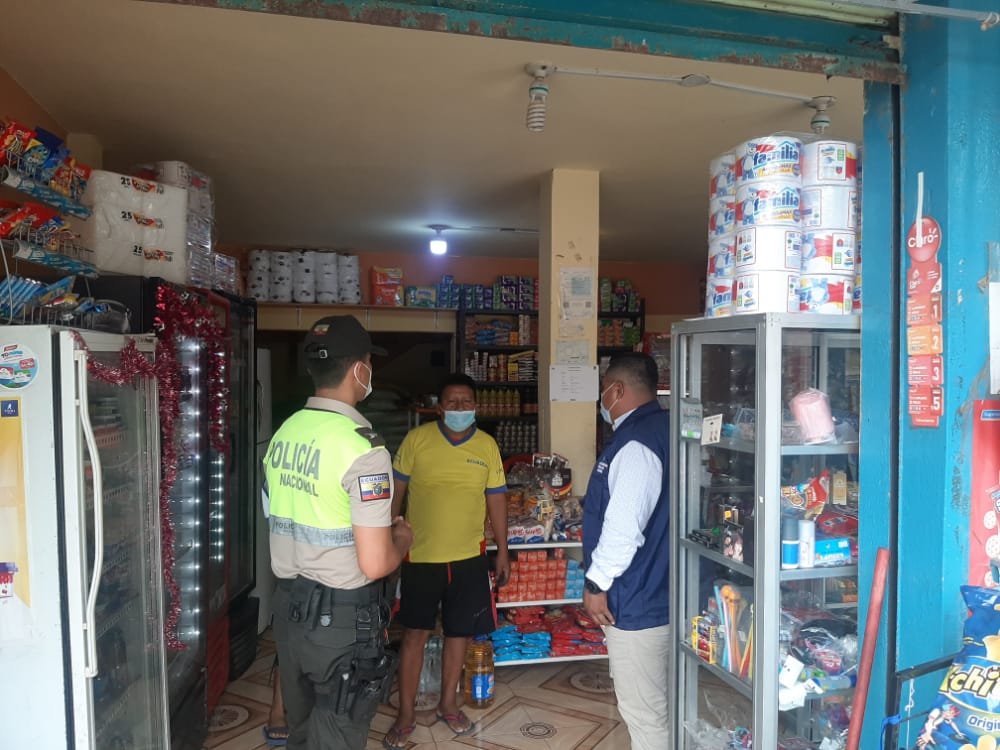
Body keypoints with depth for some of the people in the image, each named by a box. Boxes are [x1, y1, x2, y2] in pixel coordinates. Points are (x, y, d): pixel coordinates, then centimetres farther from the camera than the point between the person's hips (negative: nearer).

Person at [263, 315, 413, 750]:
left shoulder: (284, 433, 1)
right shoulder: (362, 447, -22)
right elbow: (374, 565, -23)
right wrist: (402, 538, -2)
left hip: (288, 606, 7)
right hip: (342, 617, -7)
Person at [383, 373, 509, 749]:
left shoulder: (487, 445, 0)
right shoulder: (416, 439, -7)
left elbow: (496, 499, 5)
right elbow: (396, 491, 0)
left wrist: (503, 552, 6)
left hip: (469, 558, 2)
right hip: (420, 556, -2)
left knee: (459, 632, 13)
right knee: (415, 633, 7)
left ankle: (448, 704, 33)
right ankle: (406, 714, 22)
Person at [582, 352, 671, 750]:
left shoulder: (634, 444, -23)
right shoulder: (663, 428, 9)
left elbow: (623, 527, -28)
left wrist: (596, 583, -14)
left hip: (636, 602, -10)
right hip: (661, 593, 10)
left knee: (645, 715, 3)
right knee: (658, 705, 23)